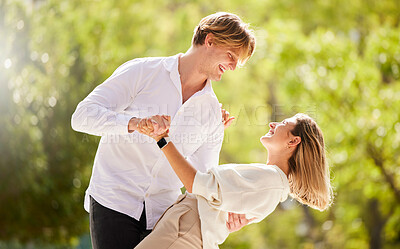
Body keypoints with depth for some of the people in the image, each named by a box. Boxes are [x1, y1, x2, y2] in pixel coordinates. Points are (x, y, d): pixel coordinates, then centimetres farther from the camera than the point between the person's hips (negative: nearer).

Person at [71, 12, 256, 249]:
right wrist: (133, 123, -30)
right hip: (115, 202, -4)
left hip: (163, 212, 4)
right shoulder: (142, 72, -2)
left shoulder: (213, 112, 10)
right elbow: (82, 116, -12)